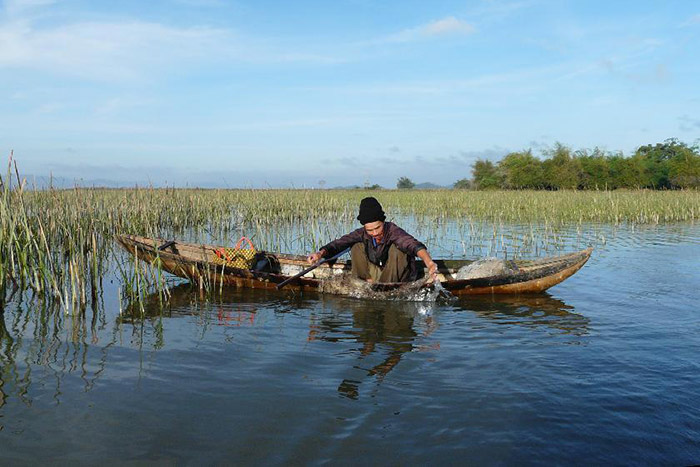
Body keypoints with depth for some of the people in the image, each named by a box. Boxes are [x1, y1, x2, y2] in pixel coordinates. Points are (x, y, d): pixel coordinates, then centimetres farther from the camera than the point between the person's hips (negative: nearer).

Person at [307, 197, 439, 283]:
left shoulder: (392, 231, -29)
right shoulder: (362, 233, -13)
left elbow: (414, 245, -47)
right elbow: (339, 243, -14)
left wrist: (429, 263, -66)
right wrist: (321, 253, -35)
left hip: (397, 274, -4)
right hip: (375, 271, 4)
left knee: (396, 248, -32)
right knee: (356, 246, -11)